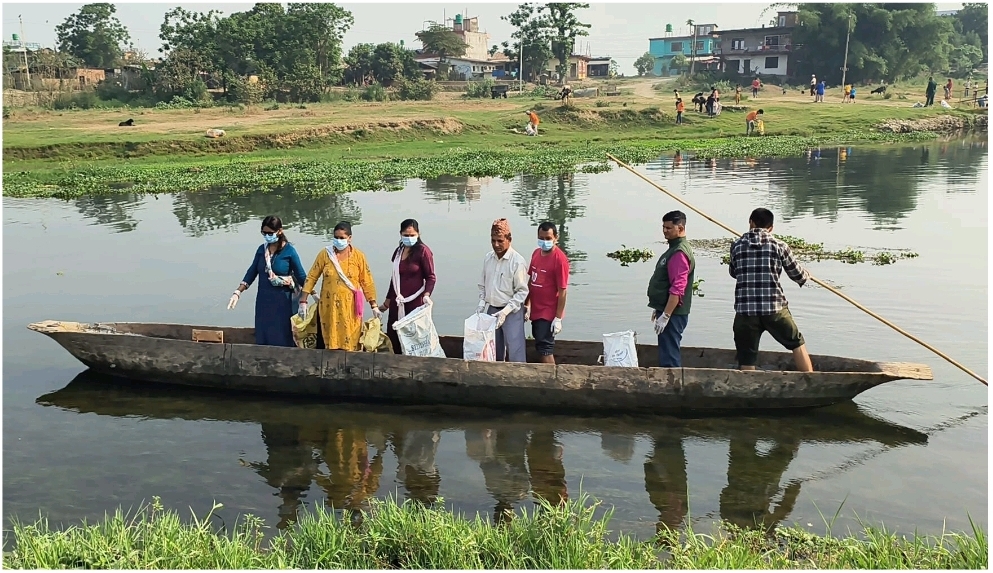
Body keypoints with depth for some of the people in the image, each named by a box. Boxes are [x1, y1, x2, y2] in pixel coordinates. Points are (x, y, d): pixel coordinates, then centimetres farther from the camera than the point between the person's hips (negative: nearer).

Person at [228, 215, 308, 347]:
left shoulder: (289, 251, -9)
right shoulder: (262, 249, 5)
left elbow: (301, 276, -4)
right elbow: (252, 272, 9)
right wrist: (238, 292, 2)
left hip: (282, 301, -5)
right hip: (263, 300, 5)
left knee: (281, 340, -1)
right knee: (263, 338, 7)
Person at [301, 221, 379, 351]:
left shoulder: (358, 256, 0)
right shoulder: (325, 253, 1)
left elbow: (367, 282, 2)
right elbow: (312, 277, 4)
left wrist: (374, 305, 1)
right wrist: (303, 301, 1)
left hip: (350, 307, -1)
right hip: (329, 306, 1)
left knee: (350, 343, 0)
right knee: (331, 342, 5)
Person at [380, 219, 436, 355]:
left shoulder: (423, 251, -6)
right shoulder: (399, 251, 14)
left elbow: (431, 277, -7)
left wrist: (426, 295, -25)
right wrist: (387, 302, 25)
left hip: (415, 302, -6)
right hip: (397, 302, 6)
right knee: (392, 337, 3)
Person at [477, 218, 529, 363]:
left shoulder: (518, 261, -15)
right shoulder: (487, 258, 4)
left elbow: (522, 292, -14)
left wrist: (505, 311, -20)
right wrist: (482, 301, 1)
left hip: (512, 312, -6)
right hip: (492, 310, 6)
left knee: (514, 352, -9)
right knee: (494, 351, 14)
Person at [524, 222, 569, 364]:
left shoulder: (560, 259, -18)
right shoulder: (536, 253, 5)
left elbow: (562, 291, -17)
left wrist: (558, 318, -17)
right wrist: (527, 305, 13)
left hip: (549, 313, -8)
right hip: (536, 310, 8)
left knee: (544, 347, -4)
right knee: (540, 345, 16)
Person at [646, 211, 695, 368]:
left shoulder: (679, 253, -18)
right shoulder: (674, 249, 16)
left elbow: (677, 289, -25)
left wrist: (665, 315, -25)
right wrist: (658, 309, 26)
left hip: (673, 314, -11)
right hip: (667, 311, 11)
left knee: (669, 357, -8)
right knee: (670, 354, 16)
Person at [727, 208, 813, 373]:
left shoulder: (737, 246, 6)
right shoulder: (779, 246, 2)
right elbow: (798, 275, 11)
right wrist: (806, 275, 33)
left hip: (745, 310, 1)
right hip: (775, 309, -1)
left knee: (746, 361, 8)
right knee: (797, 343, 20)